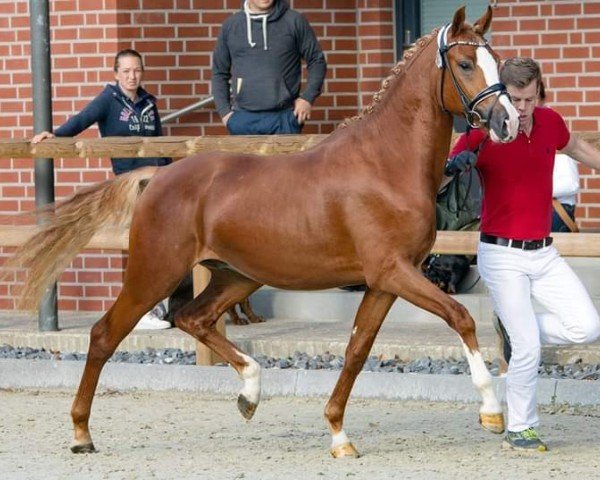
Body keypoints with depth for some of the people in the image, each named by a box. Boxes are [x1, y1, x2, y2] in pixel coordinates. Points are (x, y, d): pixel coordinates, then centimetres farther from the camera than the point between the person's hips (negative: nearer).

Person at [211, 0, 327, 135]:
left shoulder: (294, 21, 2)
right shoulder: (230, 25, 8)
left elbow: (317, 61, 7)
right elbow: (219, 72, 15)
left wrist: (308, 98, -5)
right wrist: (224, 111, 5)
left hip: (283, 118, -2)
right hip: (242, 119, 2)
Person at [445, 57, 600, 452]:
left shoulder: (550, 122, 1)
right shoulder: (483, 135, -14)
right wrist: (454, 167, -37)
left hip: (544, 252, 5)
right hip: (502, 255, -5)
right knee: (528, 348, -10)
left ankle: (515, 330, 18)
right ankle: (520, 430, 8)